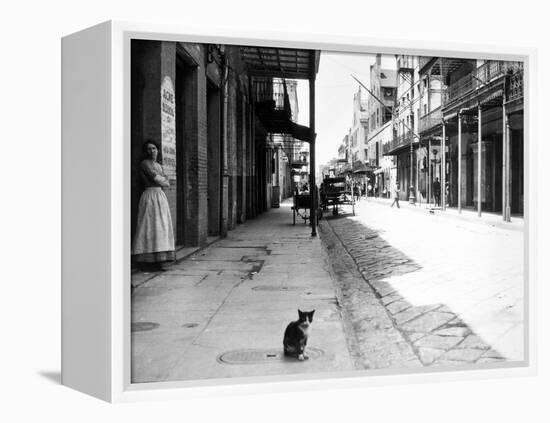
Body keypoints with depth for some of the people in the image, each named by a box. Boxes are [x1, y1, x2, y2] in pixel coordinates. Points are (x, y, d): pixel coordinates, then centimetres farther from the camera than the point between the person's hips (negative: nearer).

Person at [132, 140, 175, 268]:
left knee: (160, 227, 3)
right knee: (150, 226, -12)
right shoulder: (144, 163, -4)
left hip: (161, 196, 8)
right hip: (150, 196, -8)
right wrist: (163, 180, 7)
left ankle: (157, 258, 3)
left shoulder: (159, 165, 20)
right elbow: (156, 178, -11)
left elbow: (167, 183, 13)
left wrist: (160, 181, -3)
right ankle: (148, 259, -12)